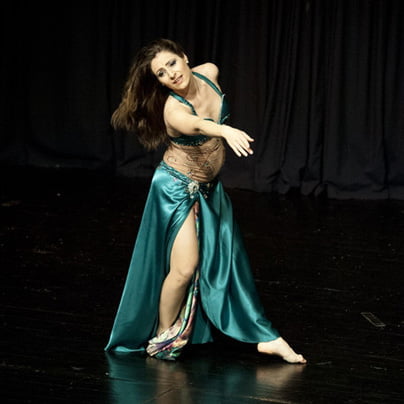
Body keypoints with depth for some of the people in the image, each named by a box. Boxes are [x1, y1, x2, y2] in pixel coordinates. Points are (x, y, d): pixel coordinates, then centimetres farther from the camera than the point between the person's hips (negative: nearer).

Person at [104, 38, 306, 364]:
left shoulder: (209, 74, -10)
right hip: (178, 187, -7)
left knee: (227, 261, 9)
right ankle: (161, 339, 11)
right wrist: (225, 130, -75)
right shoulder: (173, 110, -32)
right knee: (184, 268, -10)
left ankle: (264, 337, 13)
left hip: (208, 187, 7)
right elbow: (196, 124, -55)